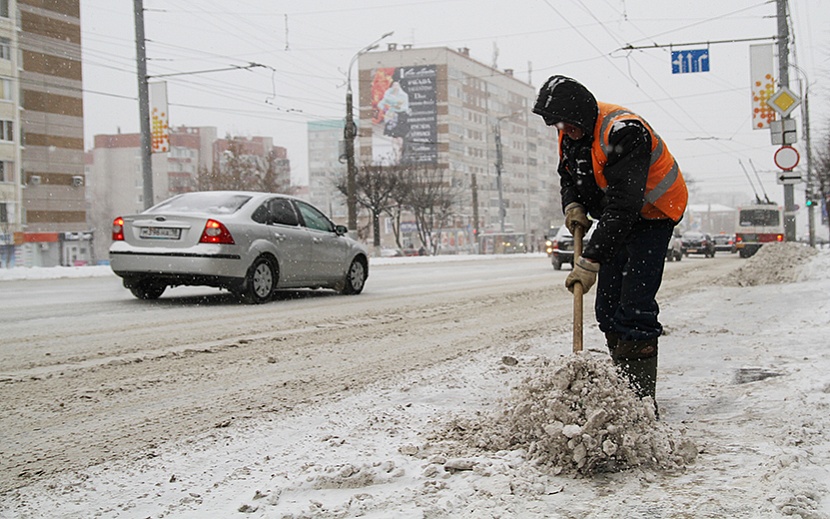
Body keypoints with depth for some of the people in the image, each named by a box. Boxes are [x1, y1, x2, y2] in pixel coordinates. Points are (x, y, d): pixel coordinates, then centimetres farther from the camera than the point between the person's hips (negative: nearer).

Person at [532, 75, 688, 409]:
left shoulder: (623, 131, -32)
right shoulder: (572, 132, -4)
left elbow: (623, 206, -37)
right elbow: (568, 177, 13)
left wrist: (591, 260, -40)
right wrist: (572, 205, -11)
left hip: (652, 214, -9)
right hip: (616, 219, 9)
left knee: (635, 307, -17)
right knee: (607, 308, 7)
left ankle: (642, 400, -12)